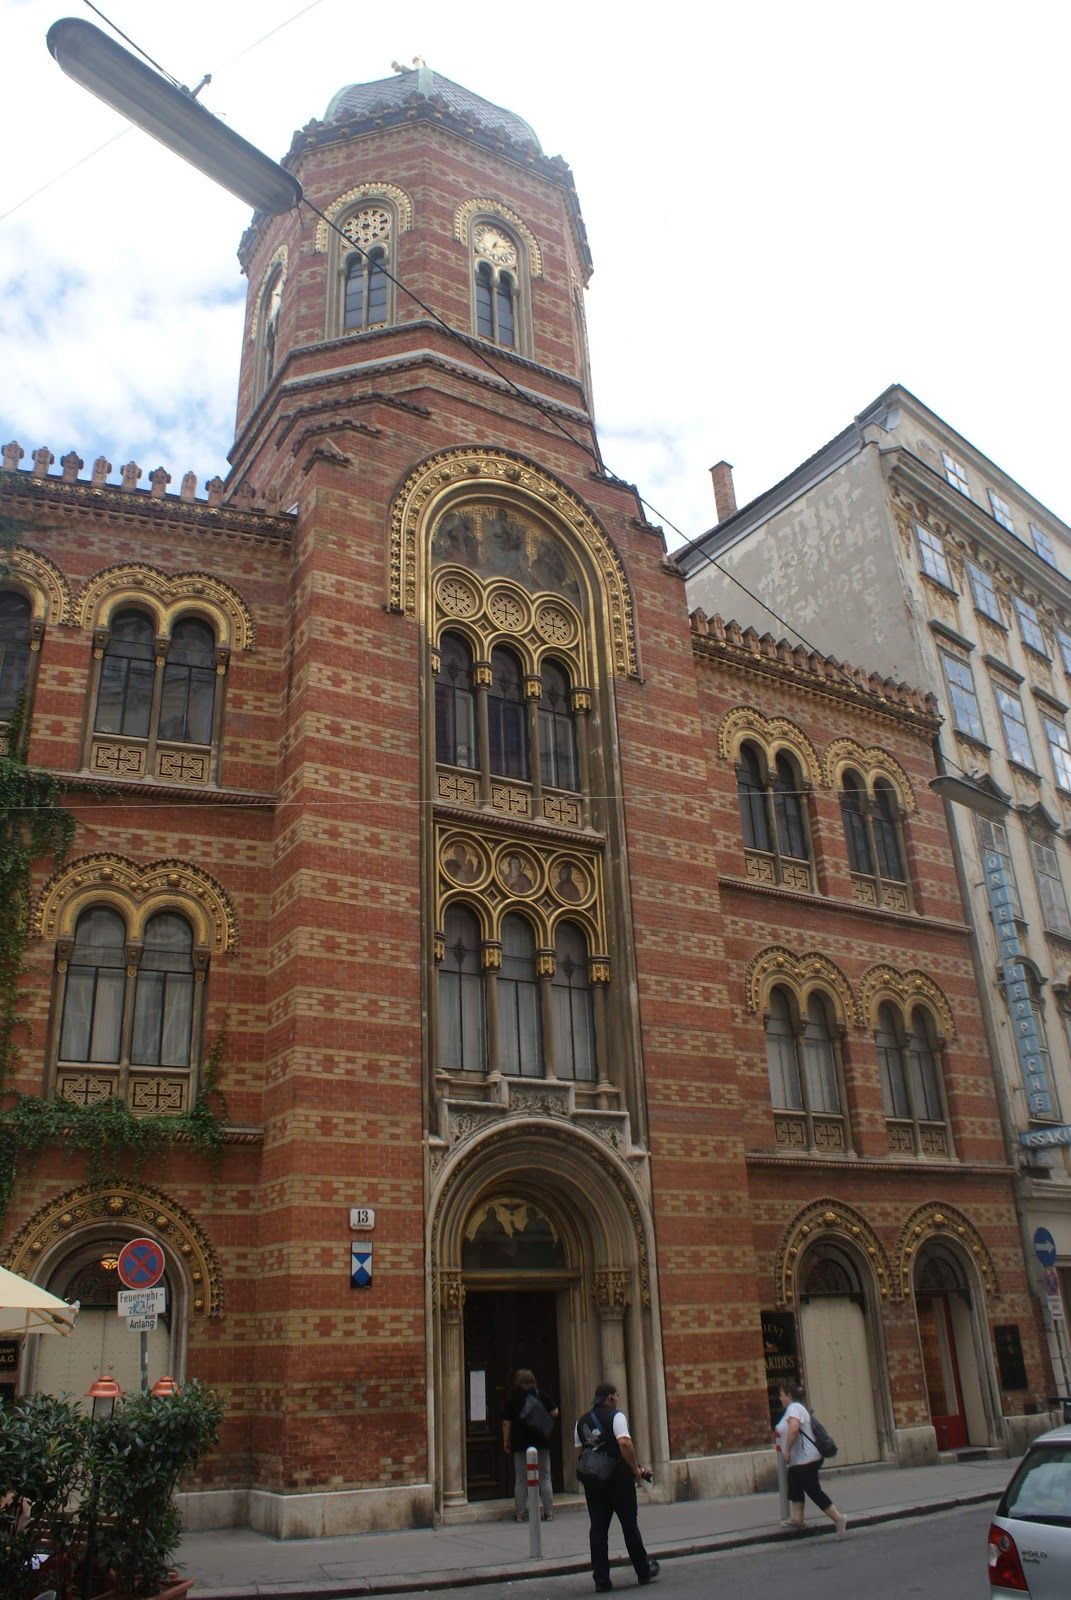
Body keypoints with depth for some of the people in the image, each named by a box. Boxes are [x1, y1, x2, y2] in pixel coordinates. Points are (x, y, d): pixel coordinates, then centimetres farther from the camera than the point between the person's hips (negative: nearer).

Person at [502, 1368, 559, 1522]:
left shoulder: (513, 1398, -3)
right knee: (545, 1477, 9)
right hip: (541, 1442, 1)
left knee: (521, 1480, 7)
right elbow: (554, 1412, 2)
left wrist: (506, 1441, 5)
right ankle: (549, 1513, 7)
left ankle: (520, 1514, 8)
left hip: (521, 1444, -1)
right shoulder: (542, 1395, 0)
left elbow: (506, 1423, -4)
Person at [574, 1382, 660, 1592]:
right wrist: (636, 1468, -11)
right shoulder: (616, 1416, -8)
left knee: (598, 1529, 6)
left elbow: (579, 1450, 10)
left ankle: (601, 1578, 5)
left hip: (591, 1480, 4)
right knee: (630, 1525, 10)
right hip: (618, 1478, -4)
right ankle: (644, 1571, 22)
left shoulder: (581, 1421, 11)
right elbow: (624, 1443, -21)